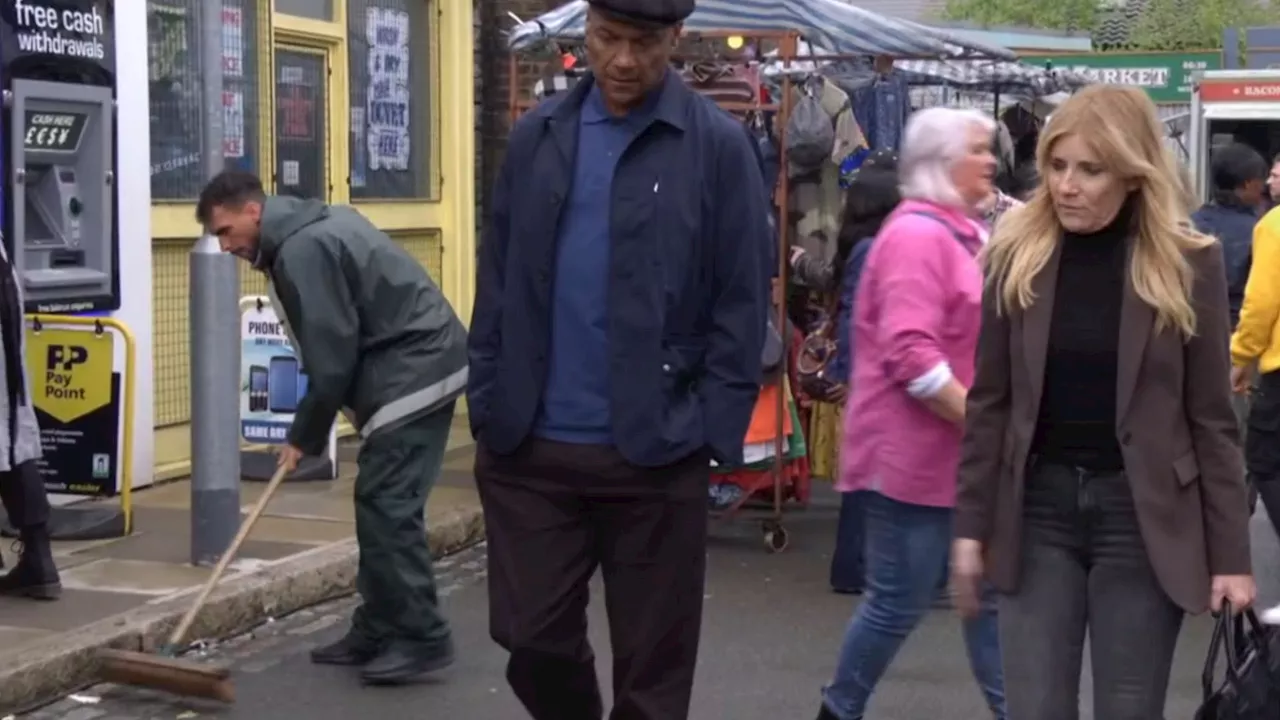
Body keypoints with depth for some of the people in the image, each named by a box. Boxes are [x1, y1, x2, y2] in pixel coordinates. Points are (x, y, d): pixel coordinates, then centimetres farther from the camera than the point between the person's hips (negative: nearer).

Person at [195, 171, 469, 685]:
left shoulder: (303, 249, -17)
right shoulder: (313, 228, 16)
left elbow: (331, 356, -18)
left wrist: (305, 435, -7)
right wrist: (311, 430, 16)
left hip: (414, 373, -11)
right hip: (420, 367, 11)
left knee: (387, 505, -10)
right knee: (379, 503, 12)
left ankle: (421, 637, -5)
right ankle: (378, 631, 17)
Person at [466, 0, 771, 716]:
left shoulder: (718, 146, -3)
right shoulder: (536, 136, 8)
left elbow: (743, 305, -4)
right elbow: (497, 283, 11)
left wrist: (713, 434, -9)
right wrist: (489, 408, 5)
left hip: (657, 453, -3)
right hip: (530, 447, 3)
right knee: (531, 637, 9)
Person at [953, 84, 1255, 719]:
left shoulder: (1188, 264, -5)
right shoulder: (1016, 256, 0)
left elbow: (1210, 417, -2)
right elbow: (989, 402, 4)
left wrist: (1230, 554, -4)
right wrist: (971, 525, 1)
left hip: (1143, 515, -1)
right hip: (1038, 508, 2)